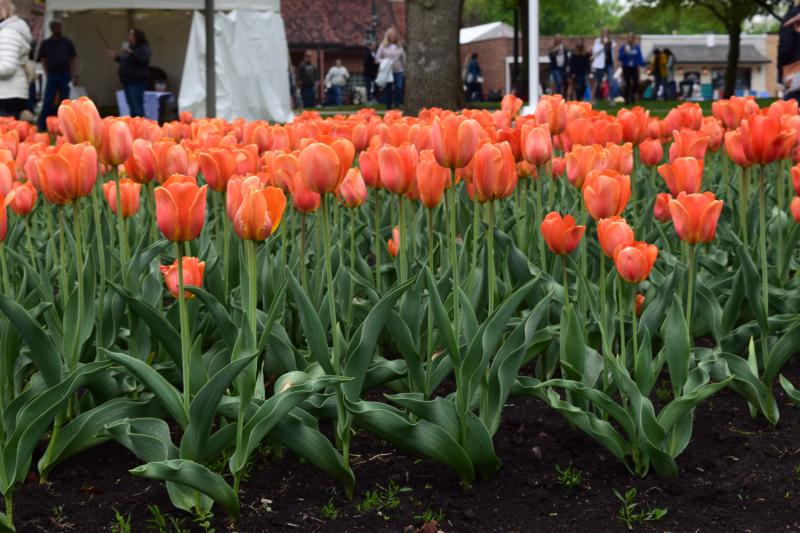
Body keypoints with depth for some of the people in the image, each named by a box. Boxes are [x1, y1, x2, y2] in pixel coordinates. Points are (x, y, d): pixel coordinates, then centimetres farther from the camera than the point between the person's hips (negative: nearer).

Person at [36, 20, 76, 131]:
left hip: (65, 75, 1)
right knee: (48, 101, -3)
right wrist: (47, 73, -3)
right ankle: (41, 125, 2)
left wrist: (74, 75, -1)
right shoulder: (45, 44, 4)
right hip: (52, 75, -1)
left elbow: (72, 59, 7)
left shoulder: (67, 43, 5)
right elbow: (43, 60, 6)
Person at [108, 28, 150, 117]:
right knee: (131, 106, 11)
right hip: (127, 80, 9)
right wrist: (116, 57, 14)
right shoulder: (129, 47, 18)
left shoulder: (143, 48, -8)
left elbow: (144, 60, -24)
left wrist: (131, 53, -28)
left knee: (137, 105, -14)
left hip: (137, 81, -9)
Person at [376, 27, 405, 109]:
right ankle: (388, 107, 12)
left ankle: (398, 105, -10)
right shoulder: (383, 46, 3)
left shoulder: (399, 46, 8)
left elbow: (404, 59, 12)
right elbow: (377, 57, 3)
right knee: (388, 89, 3)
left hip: (399, 71, 1)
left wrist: (404, 70, 10)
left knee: (399, 87, -15)